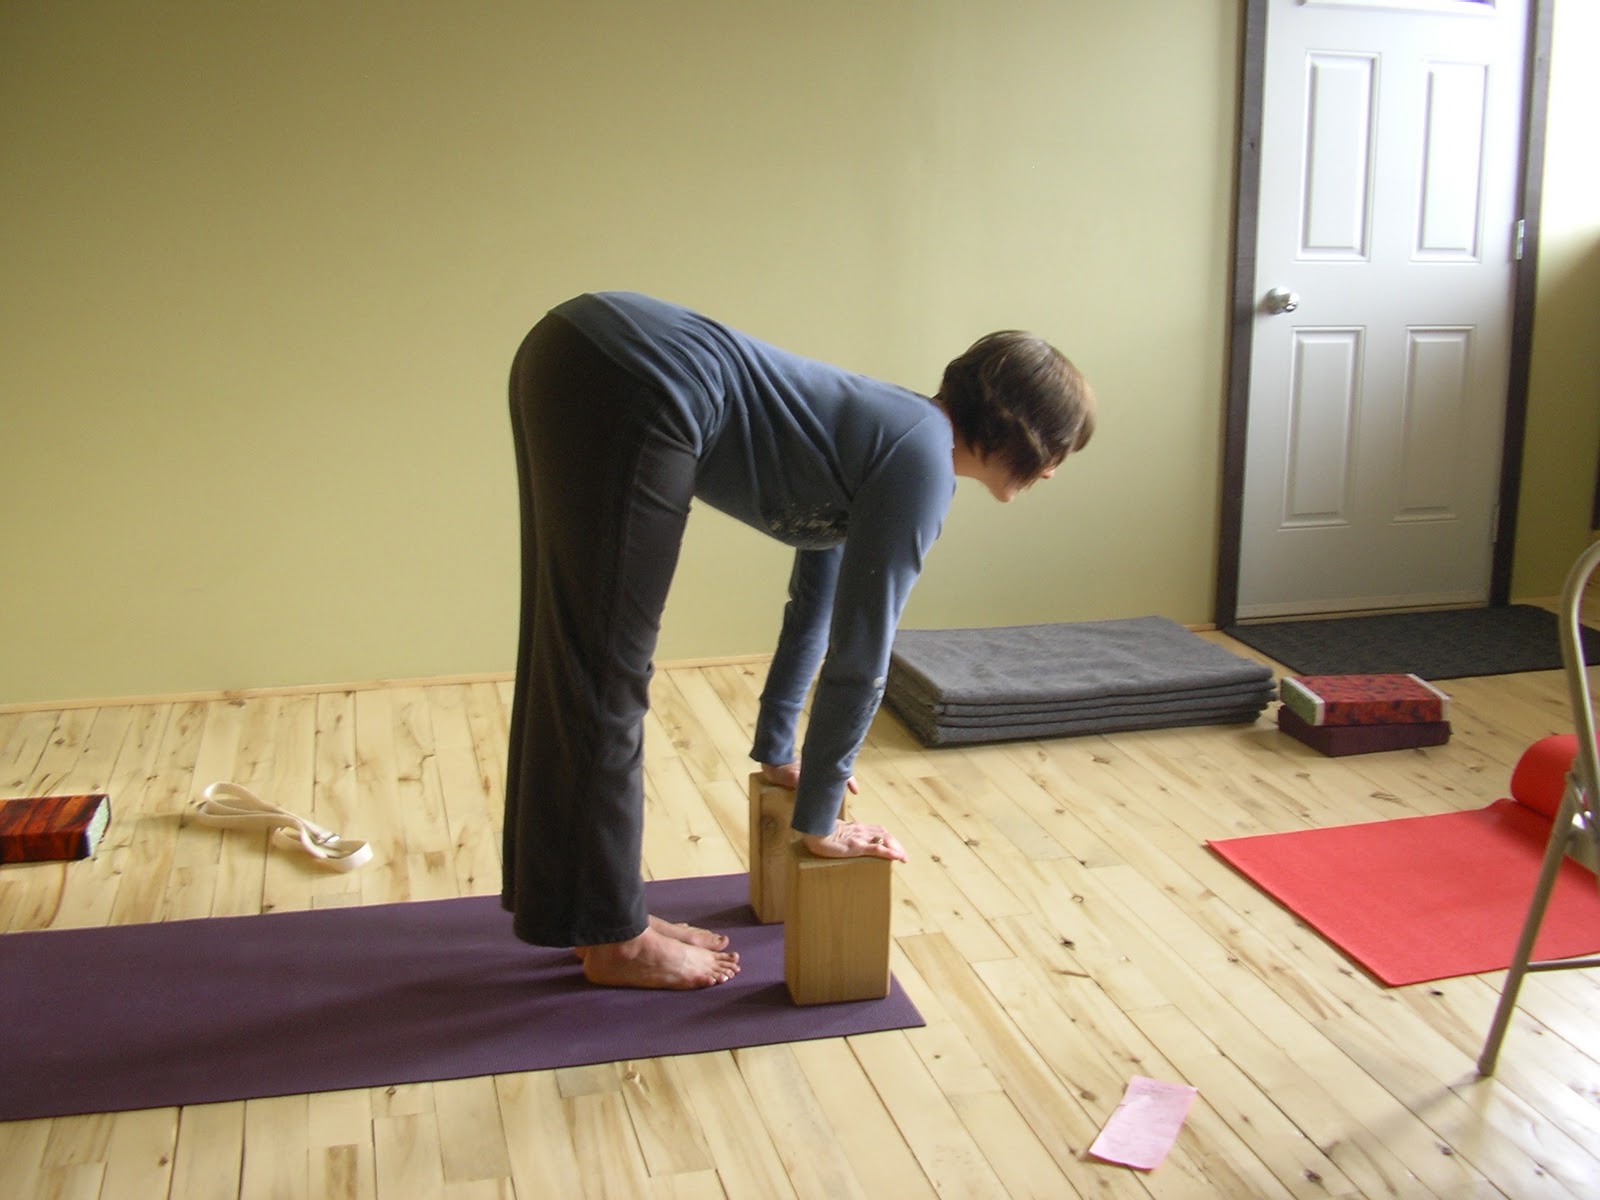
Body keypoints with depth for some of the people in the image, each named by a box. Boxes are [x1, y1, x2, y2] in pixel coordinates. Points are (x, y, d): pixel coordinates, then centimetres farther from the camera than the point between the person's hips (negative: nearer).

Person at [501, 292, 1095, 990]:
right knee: (606, 684, 1)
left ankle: (578, 907, 29)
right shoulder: (923, 459, -3)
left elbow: (814, 602, 31)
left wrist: (778, 751, 38)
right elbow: (859, 654, -4)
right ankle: (613, 939, 15)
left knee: (567, 671, 15)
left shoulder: (885, 431, 22)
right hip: (628, 391, -10)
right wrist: (818, 821, 5)